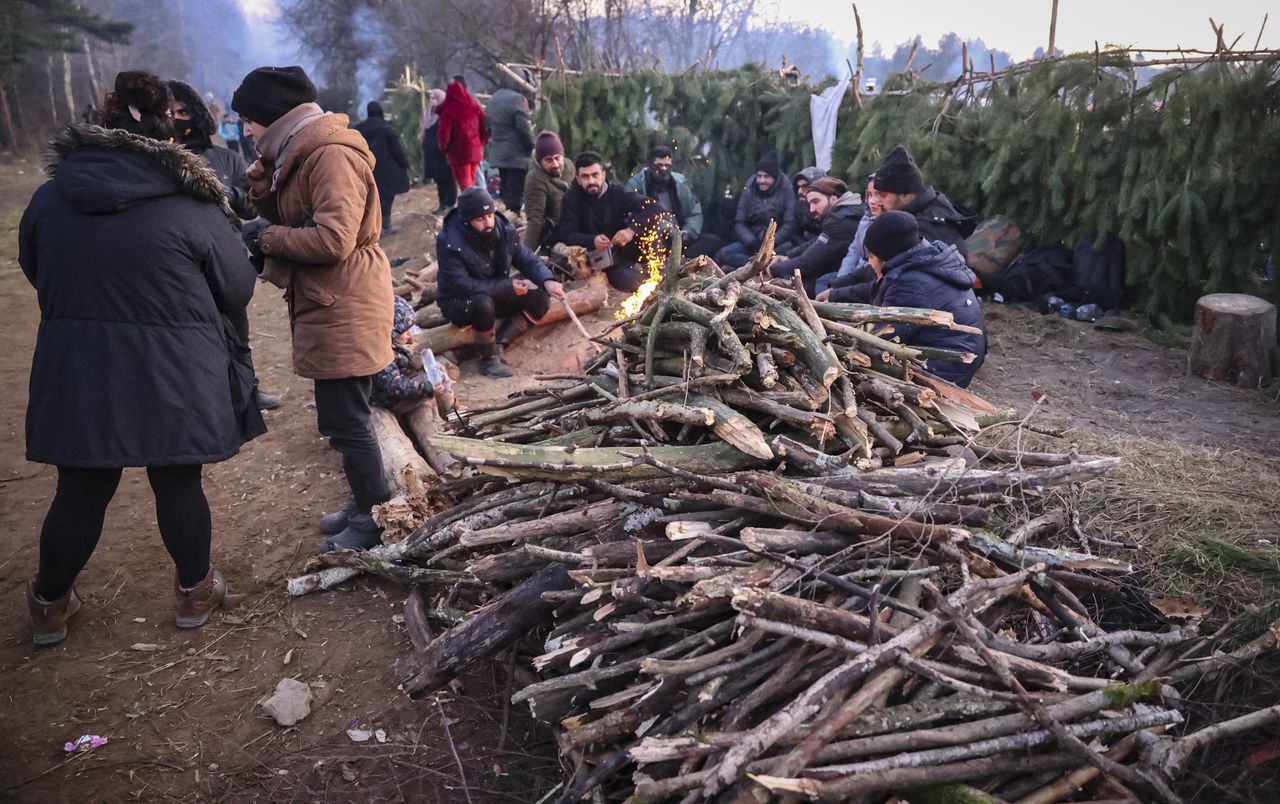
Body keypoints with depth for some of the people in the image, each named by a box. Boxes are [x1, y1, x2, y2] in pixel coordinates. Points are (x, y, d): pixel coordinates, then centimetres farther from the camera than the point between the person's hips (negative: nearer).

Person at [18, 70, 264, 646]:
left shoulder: (48, 199, 0)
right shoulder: (194, 208, -13)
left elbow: (35, 274, 14)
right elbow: (238, 291, -4)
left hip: (76, 377, 3)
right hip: (175, 381, -3)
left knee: (80, 490, 15)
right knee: (179, 485, 12)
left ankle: (50, 603, 32)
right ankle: (194, 592, 29)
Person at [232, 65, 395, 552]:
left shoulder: (331, 155, -17)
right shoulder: (301, 151, 15)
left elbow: (332, 239, -26)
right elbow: (291, 219, 13)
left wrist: (266, 237, -14)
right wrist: (263, 187, -4)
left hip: (344, 309, -10)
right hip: (327, 305, 10)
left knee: (345, 421, -2)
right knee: (342, 417, 18)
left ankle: (377, 519, 12)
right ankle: (364, 504, 32)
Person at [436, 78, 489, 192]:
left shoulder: (449, 110, -11)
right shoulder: (474, 107, 3)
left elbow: (444, 134, -13)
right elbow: (486, 127, 5)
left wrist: (444, 147, 5)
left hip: (458, 153, -5)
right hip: (475, 151, 5)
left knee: (465, 185, 0)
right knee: (471, 183, 18)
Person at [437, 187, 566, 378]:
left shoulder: (503, 229, -10)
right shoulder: (450, 242, -26)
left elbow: (528, 260, -4)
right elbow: (461, 286, -30)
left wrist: (547, 281, -26)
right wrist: (508, 287, -32)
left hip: (497, 295, 6)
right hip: (459, 303, -6)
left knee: (540, 298, -12)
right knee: (484, 304, -39)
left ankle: (498, 345, -11)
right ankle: (488, 358, -16)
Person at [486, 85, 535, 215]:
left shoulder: (493, 99, 13)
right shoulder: (518, 99, -15)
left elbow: (488, 125, 18)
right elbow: (523, 127, -19)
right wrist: (531, 145, -5)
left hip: (498, 155, 8)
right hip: (516, 155, -8)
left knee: (506, 190, 16)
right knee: (516, 193, -6)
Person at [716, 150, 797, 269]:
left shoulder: (786, 195, 2)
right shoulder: (748, 193, 9)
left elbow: (789, 225, -7)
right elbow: (739, 224, 3)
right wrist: (752, 242, -17)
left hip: (777, 243, -2)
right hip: (751, 242, 2)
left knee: (788, 248, -38)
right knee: (724, 254, -25)